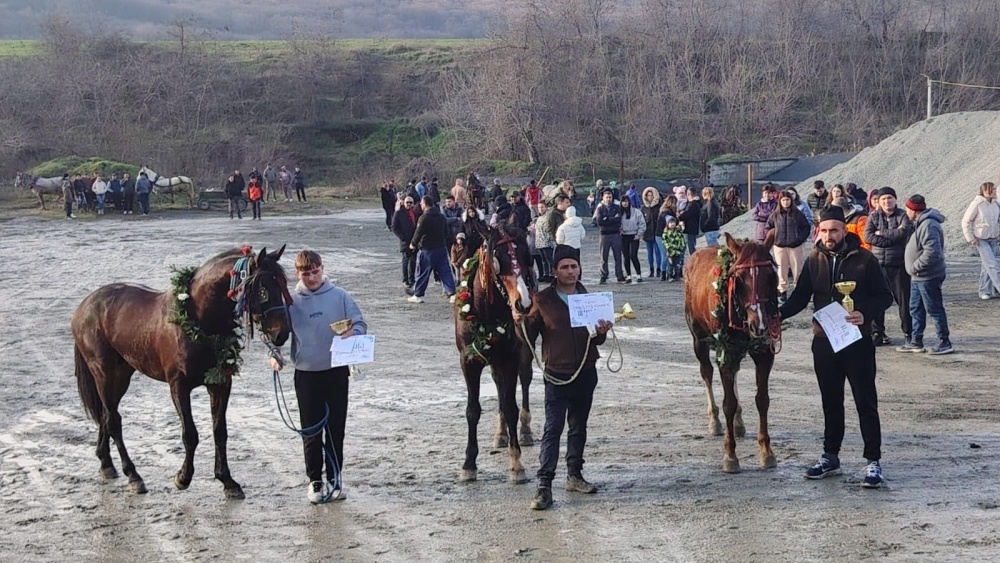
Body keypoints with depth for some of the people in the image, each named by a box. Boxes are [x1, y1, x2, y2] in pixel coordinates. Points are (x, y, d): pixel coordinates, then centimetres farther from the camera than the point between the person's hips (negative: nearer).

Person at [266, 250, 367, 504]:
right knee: (311, 430, 5)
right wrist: (274, 353, -15)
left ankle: (335, 478, 18)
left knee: (336, 428, 7)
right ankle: (315, 480, 16)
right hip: (306, 374, 0)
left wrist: (353, 333, -22)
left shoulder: (339, 296, -2)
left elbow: (360, 322, 0)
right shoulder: (291, 301, -2)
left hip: (337, 371, 0)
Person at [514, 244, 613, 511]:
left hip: (586, 373, 4)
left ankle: (574, 475, 27)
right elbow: (530, 335, -1)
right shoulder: (543, 300, -3)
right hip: (557, 374, -4)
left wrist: (602, 332, -9)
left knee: (579, 427, 14)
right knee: (553, 428, -8)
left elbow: (596, 339, 13)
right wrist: (521, 322, -21)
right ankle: (544, 484, -9)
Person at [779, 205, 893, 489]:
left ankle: (874, 462, 5)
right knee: (830, 402, 15)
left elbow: (885, 296, -6)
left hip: (858, 341, -4)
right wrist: (779, 313, -14)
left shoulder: (864, 259, -9)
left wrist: (864, 313, -23)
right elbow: (800, 296, 4)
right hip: (824, 341, 4)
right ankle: (830, 457, 26)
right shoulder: (814, 260, 2)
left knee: (866, 402, 0)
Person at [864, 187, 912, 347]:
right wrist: (893, 236, -12)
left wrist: (881, 233, -9)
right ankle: (877, 333, 13)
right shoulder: (873, 216, 8)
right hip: (878, 264, 2)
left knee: (904, 300, 2)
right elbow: (868, 236, -7)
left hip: (898, 265, -2)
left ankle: (908, 333, 10)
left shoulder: (902, 215, 2)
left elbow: (903, 232, -17)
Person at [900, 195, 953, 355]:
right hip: (918, 277, 11)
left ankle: (944, 343, 6)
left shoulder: (928, 226, -23)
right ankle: (916, 342, 25)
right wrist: (915, 269, 11)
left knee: (934, 309, -2)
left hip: (928, 277, -11)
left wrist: (915, 267, -21)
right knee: (916, 309, 16)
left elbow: (932, 252, -31)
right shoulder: (920, 223, 11)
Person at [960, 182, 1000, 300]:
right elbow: (966, 222, -11)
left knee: (987, 266, 10)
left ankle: (985, 291, 17)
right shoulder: (977, 204, -16)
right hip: (981, 240, -6)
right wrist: (971, 238, -13)